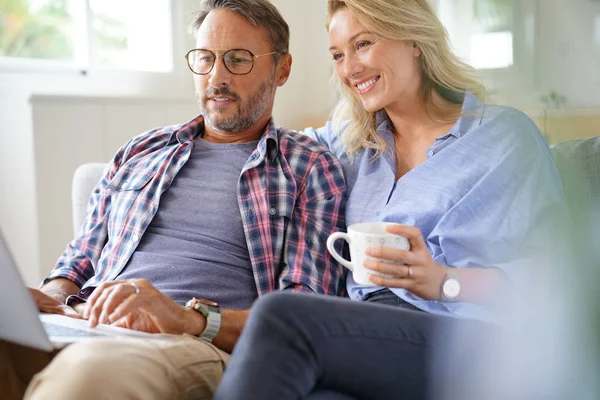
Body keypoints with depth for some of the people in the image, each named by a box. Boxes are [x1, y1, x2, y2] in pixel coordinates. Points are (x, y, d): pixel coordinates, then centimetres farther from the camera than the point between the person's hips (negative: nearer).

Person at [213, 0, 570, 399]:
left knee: (281, 317, -32)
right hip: (367, 343, 4)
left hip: (472, 341, -3)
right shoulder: (351, 142, 25)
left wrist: (445, 282, -17)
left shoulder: (505, 134, 8)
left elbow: (551, 271, 0)